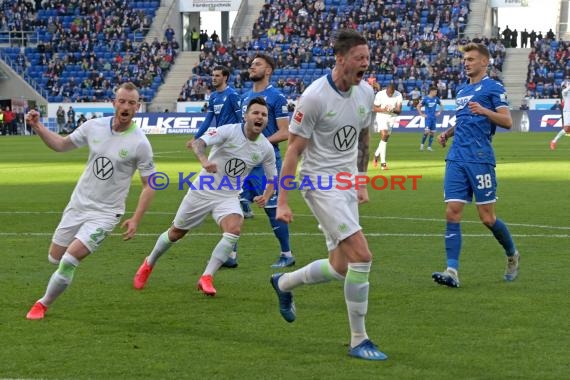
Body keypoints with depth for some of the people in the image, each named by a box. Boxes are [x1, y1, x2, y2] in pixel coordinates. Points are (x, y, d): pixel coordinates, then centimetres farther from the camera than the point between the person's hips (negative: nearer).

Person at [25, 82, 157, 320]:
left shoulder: (140, 143, -14)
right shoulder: (94, 126, -4)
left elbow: (149, 185, -7)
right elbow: (62, 144, 11)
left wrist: (136, 219, -15)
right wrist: (37, 127, -3)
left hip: (105, 213, -4)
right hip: (78, 204, 4)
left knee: (69, 260, -16)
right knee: (55, 257, 9)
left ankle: (44, 304, 6)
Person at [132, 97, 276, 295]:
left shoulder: (266, 148, -5)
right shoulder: (229, 131, -18)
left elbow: (272, 179, 8)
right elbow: (198, 143, -31)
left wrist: (266, 196, -13)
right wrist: (204, 161, -53)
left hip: (228, 197, 2)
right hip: (202, 191, -2)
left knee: (234, 229, -27)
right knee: (176, 232, 11)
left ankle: (206, 278, -16)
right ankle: (148, 264, 39)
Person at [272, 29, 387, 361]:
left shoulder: (366, 92, 4)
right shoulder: (315, 96, -16)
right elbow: (294, 150, -13)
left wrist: (362, 183, 22)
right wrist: (282, 202, -14)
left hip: (347, 185, 8)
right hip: (321, 184, -8)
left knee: (340, 268, 9)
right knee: (362, 256, -18)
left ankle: (284, 283, 38)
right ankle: (359, 341, -7)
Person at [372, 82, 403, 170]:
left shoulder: (398, 95, -10)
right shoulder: (380, 94, -16)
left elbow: (399, 110, -8)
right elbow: (375, 108, -9)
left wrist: (393, 110, -30)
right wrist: (383, 109, -28)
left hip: (392, 117, 4)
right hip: (381, 117, -4)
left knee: (386, 138, 9)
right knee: (384, 135, -20)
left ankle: (377, 154, 38)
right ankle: (383, 162, -21)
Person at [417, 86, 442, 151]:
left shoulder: (436, 99, 5)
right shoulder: (426, 99, -7)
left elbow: (440, 105, 23)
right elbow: (418, 107, -2)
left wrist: (439, 112, 12)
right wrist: (421, 114, -5)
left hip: (433, 117, 5)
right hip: (428, 117, -5)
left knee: (432, 132, 4)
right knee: (427, 131, -18)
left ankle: (429, 146, 13)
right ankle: (422, 144, -2)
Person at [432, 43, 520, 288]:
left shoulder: (493, 87, -1)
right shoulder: (462, 91, 21)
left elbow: (507, 121, -10)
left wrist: (484, 110, -26)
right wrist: (447, 133, 12)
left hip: (480, 159, -6)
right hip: (456, 158, 7)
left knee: (487, 217, -2)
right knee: (452, 212, -6)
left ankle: (512, 256, 24)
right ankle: (452, 271, -10)